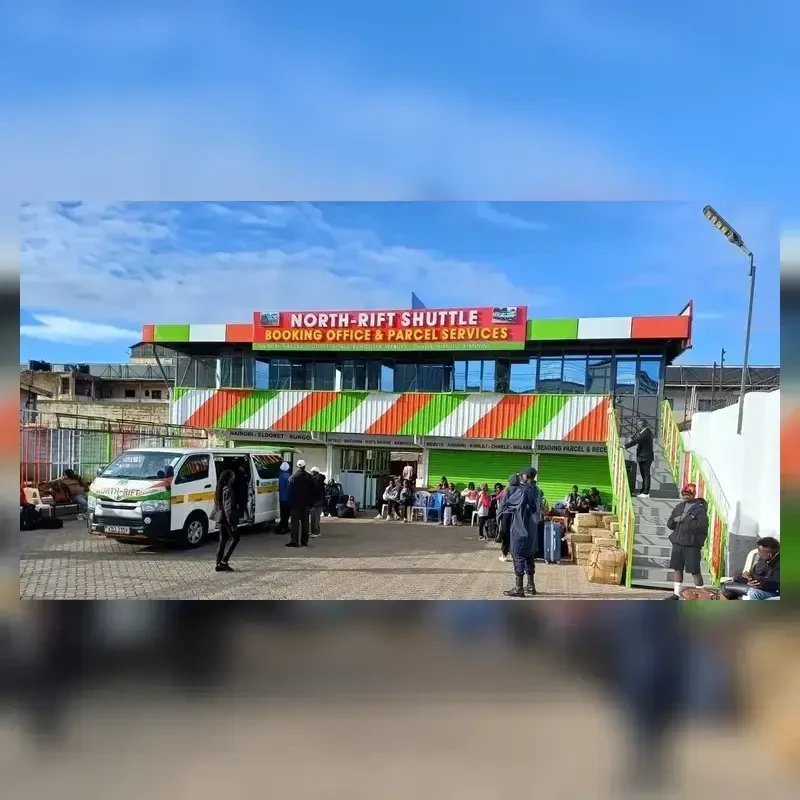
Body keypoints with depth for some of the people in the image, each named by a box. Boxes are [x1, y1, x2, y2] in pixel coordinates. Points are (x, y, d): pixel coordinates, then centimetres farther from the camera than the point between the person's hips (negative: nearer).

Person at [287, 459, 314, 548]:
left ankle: (294, 541, -7)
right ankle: (304, 541, 14)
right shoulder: (309, 477, 1)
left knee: (295, 522, -2)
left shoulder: (293, 477, -8)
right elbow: (312, 491, 4)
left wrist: (290, 503, 0)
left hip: (295, 503, -3)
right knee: (305, 522, 10)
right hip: (306, 503, 3)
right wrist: (311, 503, 10)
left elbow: (290, 491, -7)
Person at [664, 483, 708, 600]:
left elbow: (702, 526, -21)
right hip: (677, 543, 7)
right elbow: (669, 524, 12)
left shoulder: (700, 509, -7)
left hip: (692, 545, -7)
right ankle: (677, 593, 21)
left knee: (695, 571, -4)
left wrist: (686, 521, -16)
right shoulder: (679, 507, 13)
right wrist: (676, 520, -9)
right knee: (677, 568, 12)